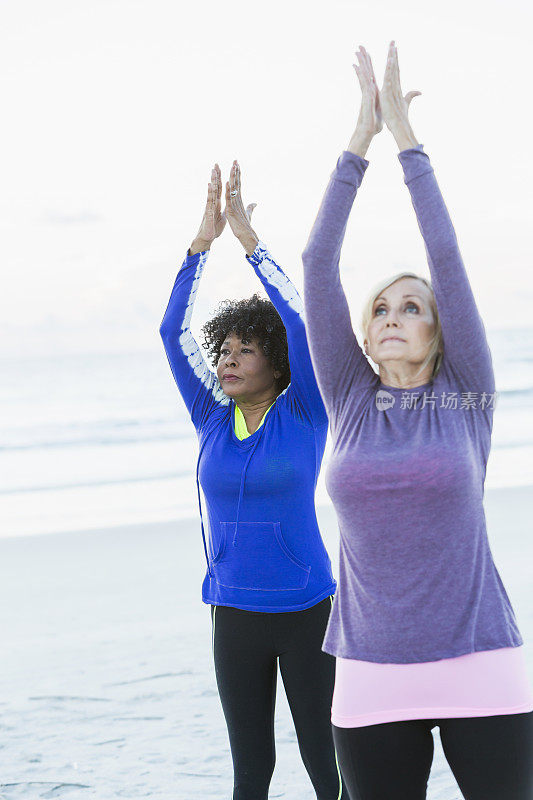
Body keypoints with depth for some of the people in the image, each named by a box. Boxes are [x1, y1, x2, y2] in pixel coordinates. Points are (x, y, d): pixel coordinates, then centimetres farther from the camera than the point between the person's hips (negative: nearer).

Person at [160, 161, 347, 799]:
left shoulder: (304, 417, -4)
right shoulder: (212, 422, 5)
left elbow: (299, 321, -15)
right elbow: (173, 332, 1)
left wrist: (248, 237, -13)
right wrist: (205, 238, -4)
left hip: (306, 610, -4)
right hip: (234, 615, 4)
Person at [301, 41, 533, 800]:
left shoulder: (468, 397, 3)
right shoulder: (350, 401, 7)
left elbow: (447, 256, -4)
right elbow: (318, 263, 3)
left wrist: (405, 134, 0)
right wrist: (362, 135, 3)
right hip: (372, 681, 2)